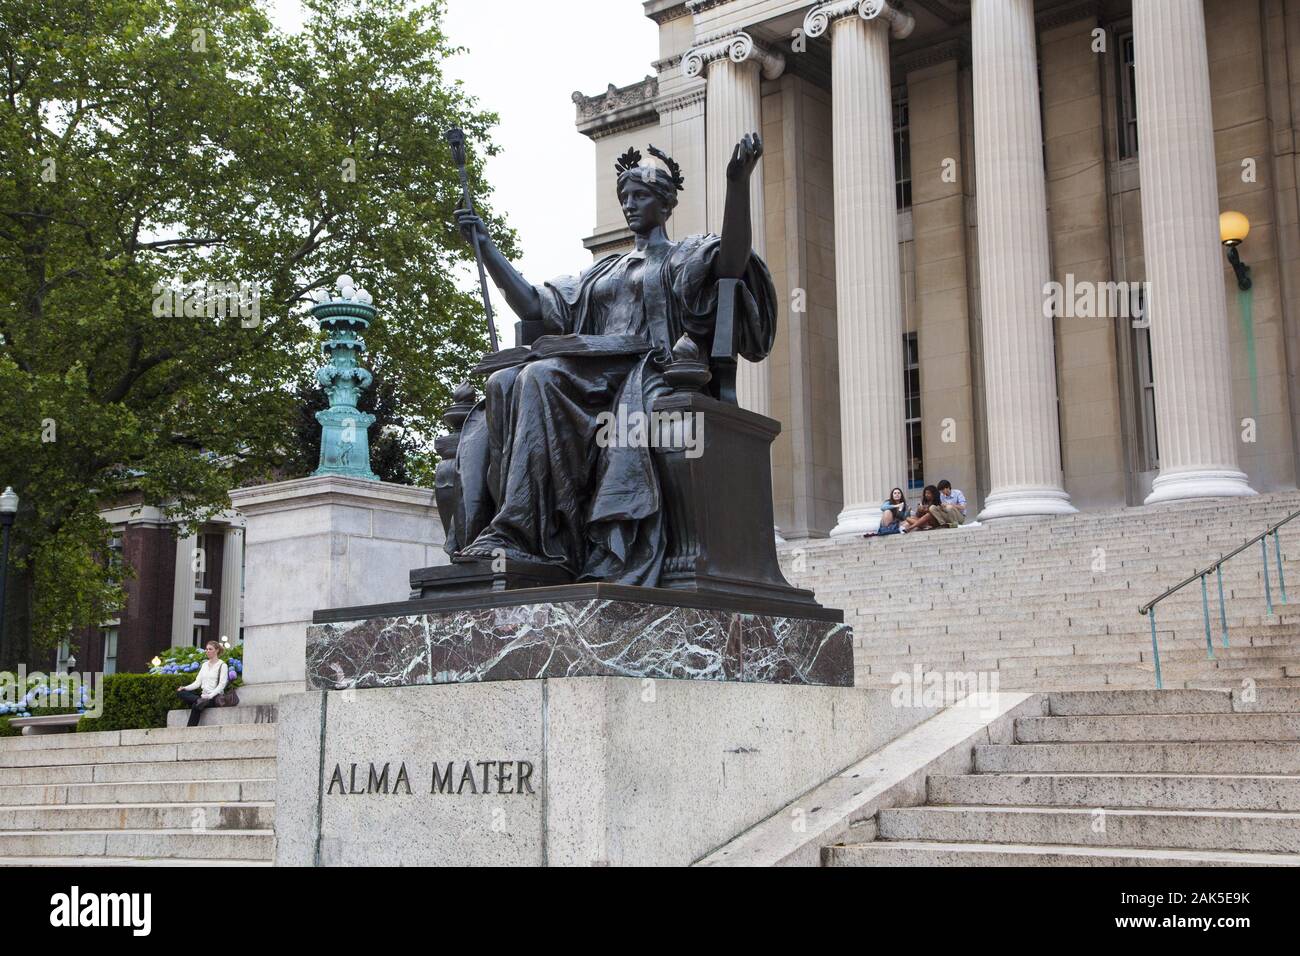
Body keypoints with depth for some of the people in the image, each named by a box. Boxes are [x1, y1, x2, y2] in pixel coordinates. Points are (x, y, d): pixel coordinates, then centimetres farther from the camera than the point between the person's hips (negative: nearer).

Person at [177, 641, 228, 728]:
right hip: (203, 696, 7)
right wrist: (185, 688, -5)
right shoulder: (205, 664, 21)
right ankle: (199, 700, -39)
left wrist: (210, 696, -24)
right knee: (181, 692, -20)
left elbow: (222, 685, -10)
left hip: (215, 697, -6)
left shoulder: (222, 665, 0)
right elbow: (198, 682, 14)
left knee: (195, 706, -34)